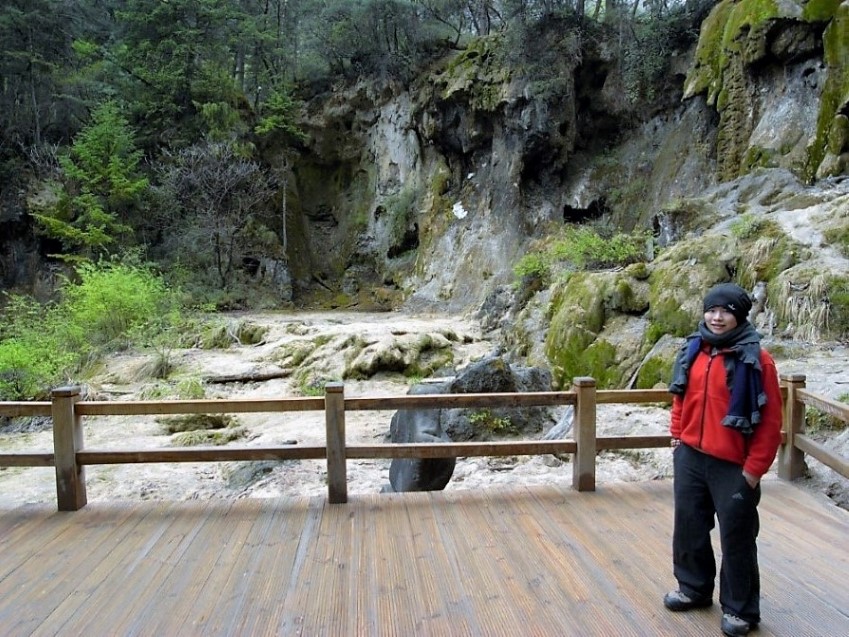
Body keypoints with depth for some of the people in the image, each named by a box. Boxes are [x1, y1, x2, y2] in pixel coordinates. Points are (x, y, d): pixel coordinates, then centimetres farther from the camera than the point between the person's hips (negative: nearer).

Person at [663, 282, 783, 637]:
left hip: (733, 466, -5)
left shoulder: (756, 359, -13)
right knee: (689, 527, 17)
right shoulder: (693, 350, 3)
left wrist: (754, 469, -11)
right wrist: (677, 437, 11)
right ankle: (694, 588, 37)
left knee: (736, 538, 8)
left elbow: (770, 420, -11)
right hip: (690, 458, 6)